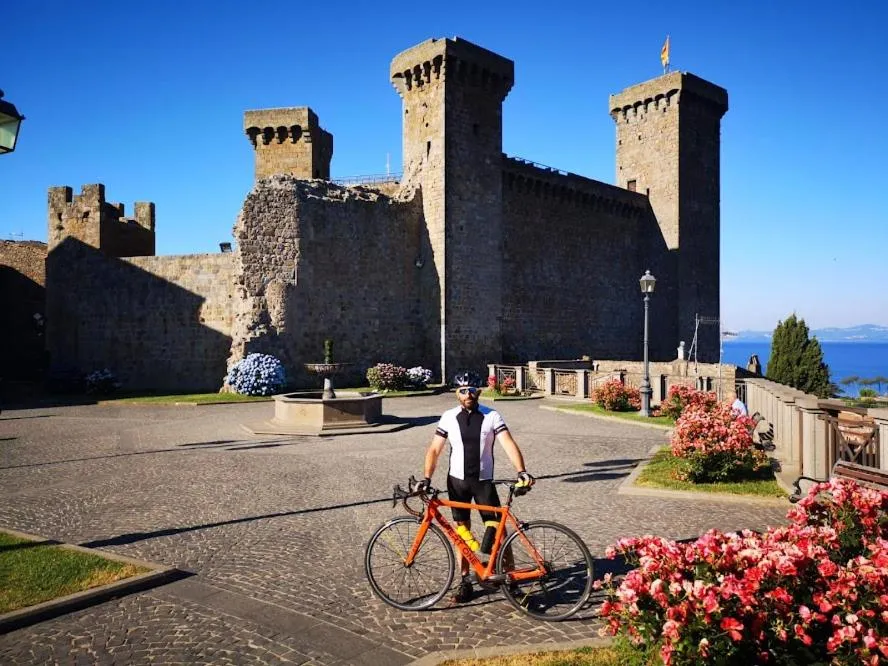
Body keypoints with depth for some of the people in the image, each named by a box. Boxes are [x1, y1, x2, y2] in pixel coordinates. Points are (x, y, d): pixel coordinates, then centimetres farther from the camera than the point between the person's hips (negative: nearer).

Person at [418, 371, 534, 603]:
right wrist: (426, 478, -14)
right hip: (457, 481, 1)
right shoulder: (449, 417, -3)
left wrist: (521, 471, -30)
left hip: (483, 481, -1)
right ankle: (465, 581, 21)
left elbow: (509, 444, -16)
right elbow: (434, 449, -2)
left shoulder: (491, 416, -7)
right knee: (462, 531, 9)